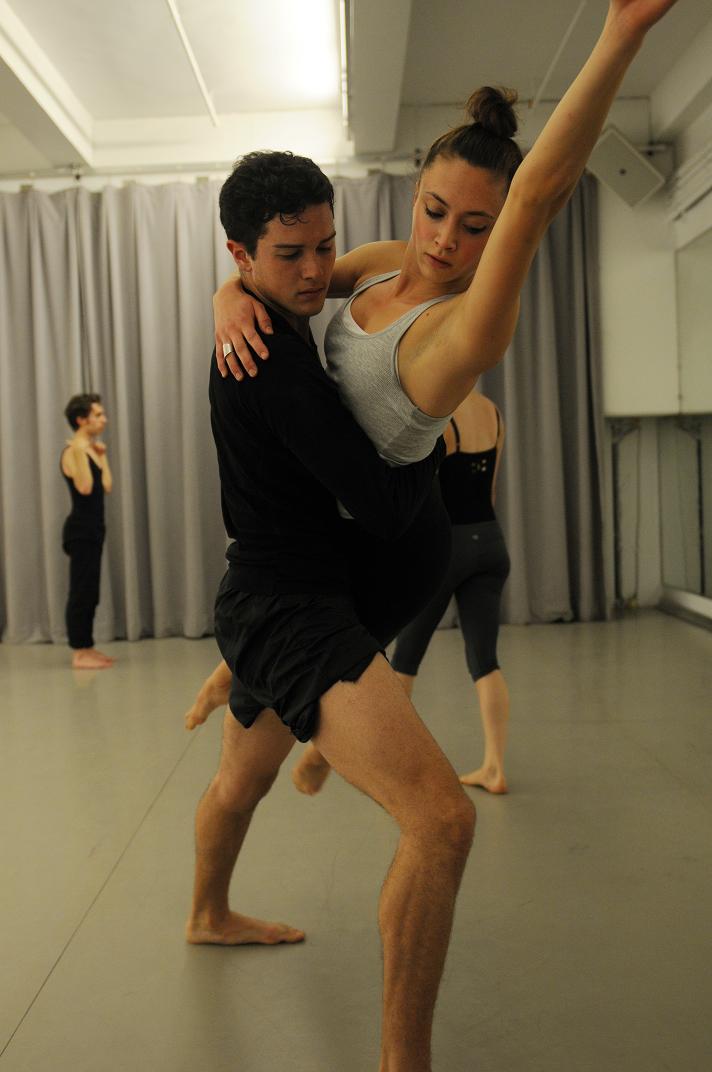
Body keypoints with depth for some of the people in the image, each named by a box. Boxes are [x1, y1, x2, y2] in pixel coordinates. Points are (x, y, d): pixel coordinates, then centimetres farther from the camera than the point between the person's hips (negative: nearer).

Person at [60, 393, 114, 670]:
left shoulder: (90, 449, 14)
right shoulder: (73, 451, -13)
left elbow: (106, 486, 10)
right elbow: (85, 488, -26)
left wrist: (102, 456, 13)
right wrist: (82, 453, -27)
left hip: (93, 529, 9)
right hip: (80, 531, -9)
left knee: (89, 591, 13)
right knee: (81, 591, -5)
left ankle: (86, 648, 20)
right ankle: (79, 653, 0)